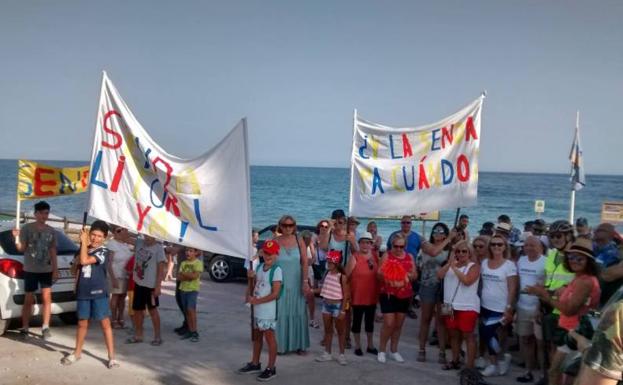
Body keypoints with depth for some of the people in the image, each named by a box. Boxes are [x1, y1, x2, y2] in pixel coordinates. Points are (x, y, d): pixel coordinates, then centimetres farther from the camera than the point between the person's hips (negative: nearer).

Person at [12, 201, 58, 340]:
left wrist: (55, 270, 5)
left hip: (47, 270, 2)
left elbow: (53, 252, 10)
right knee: (28, 300, 5)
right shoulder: (26, 228, -4)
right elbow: (21, 248, -5)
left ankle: (45, 328, 2)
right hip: (30, 270, -2)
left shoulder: (51, 231, 7)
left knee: (47, 298, -3)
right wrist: (17, 238, -24)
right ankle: (24, 328, 15)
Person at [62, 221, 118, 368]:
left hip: (99, 292, -5)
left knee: (105, 323, -3)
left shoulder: (104, 251, -10)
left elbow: (85, 261, -22)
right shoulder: (82, 249, 9)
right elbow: (74, 269, 13)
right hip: (82, 292, 5)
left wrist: (84, 242, -11)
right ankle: (77, 352, 33)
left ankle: (111, 357, 3)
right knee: (82, 323, 17)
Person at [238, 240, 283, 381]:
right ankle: (255, 364, 32)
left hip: (268, 310, -8)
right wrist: (249, 296, -3)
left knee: (269, 337, 1)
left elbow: (275, 294, -20)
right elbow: (254, 285, 18)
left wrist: (256, 301, -17)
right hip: (257, 309, 8)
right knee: (257, 336, 18)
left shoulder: (277, 270, -16)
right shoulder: (259, 267, 7)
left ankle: (271, 368, 10)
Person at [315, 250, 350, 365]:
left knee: (340, 331, 7)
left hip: (337, 305, -6)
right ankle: (327, 353, 24)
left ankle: (341, 354, 16)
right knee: (328, 330, 14)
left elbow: (346, 295, -14)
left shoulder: (342, 276, -15)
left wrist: (343, 310, -16)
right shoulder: (327, 273, 4)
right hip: (326, 304, 6)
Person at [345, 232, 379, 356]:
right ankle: (358, 346, 22)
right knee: (357, 320, 8)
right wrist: (347, 292, -13)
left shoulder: (375, 255, 2)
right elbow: (346, 275, -14)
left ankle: (370, 345, 31)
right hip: (358, 296, -5)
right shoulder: (355, 257, -13)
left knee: (370, 321, 17)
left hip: (372, 295, 5)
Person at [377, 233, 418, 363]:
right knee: (389, 324, -6)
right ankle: (382, 350, 12)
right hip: (388, 294, -4)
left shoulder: (409, 257, 6)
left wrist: (408, 275, -12)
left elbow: (415, 276, 8)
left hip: (404, 295, 4)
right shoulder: (386, 255, -5)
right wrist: (385, 273, -29)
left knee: (398, 324, 11)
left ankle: (394, 350, 25)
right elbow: (379, 275, -7)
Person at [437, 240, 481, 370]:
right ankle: (455, 361, 29)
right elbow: (439, 275, -5)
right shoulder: (451, 264, 10)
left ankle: (469, 366, -1)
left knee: (468, 335, -3)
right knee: (453, 334, 15)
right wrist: (449, 263, -15)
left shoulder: (474, 266, -6)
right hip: (450, 305, 6)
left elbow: (467, 281, -22)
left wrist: (455, 268, -21)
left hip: (467, 307, -6)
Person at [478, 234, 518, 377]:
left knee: (486, 333, -11)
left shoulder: (509, 265, -8)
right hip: (485, 306, 5)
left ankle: (503, 357, 12)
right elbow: (479, 282, 10)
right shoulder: (484, 263, 5)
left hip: (500, 308, -5)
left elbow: (512, 289, -10)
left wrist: (509, 308, -15)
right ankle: (494, 364, 24)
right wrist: (477, 302, 6)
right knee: (488, 335, 9)